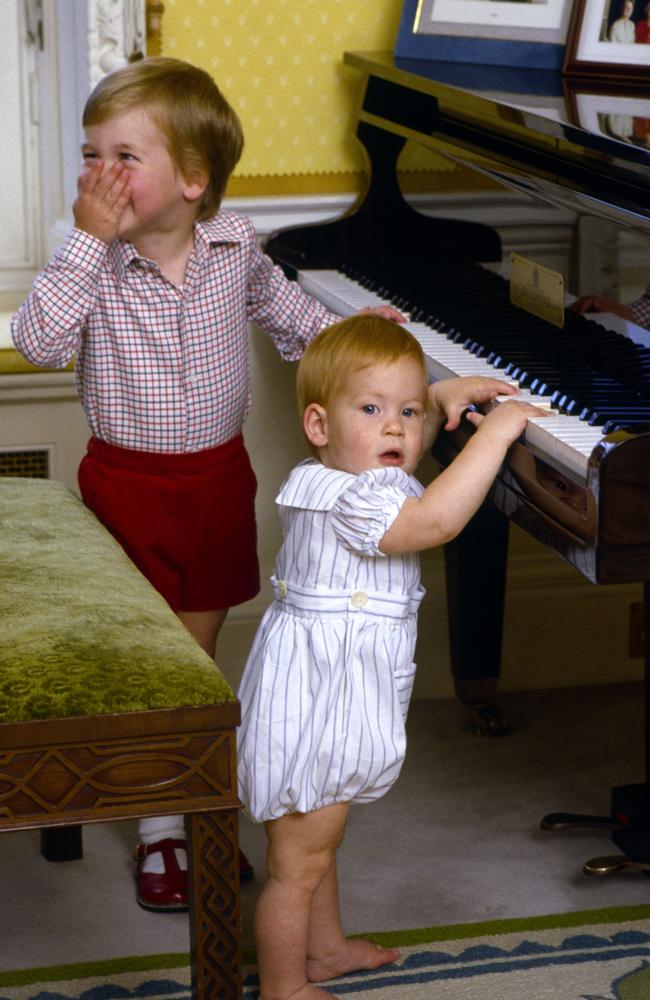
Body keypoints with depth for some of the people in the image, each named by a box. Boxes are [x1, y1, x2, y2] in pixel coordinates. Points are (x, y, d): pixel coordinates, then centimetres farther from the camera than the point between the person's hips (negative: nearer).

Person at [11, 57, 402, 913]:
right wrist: (88, 240, -31)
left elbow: (273, 298, 18)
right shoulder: (95, 262, -15)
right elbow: (39, 341, -31)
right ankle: (161, 831, 12)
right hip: (129, 481, -3)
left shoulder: (233, 244, -5)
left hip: (217, 474, 3)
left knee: (198, 651, 14)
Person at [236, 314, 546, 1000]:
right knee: (297, 863, 4)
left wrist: (440, 399, 11)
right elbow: (435, 520, -41)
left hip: (330, 704, 11)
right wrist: (494, 432, -33)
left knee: (318, 841, 28)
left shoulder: (341, 478, 6)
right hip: (314, 711, -11)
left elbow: (395, 454, 28)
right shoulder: (346, 501, -27)